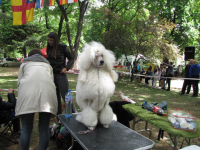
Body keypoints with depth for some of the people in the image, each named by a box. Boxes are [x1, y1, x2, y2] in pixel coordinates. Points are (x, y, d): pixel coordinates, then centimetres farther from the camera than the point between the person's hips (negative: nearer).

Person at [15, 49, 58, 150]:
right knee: (44, 129, 8)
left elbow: (19, 82, 23)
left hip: (27, 90, -1)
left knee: (26, 129, 7)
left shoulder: (24, 64, 31)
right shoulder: (47, 65, 35)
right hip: (47, 90, 2)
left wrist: (23, 99, 34)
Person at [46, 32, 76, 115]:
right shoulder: (49, 49, 10)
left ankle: (74, 114, 10)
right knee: (56, 97, 11)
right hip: (51, 75, 6)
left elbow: (71, 59, -2)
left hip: (60, 75, -5)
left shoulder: (62, 47, -6)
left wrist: (66, 68, -14)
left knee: (65, 96, -4)